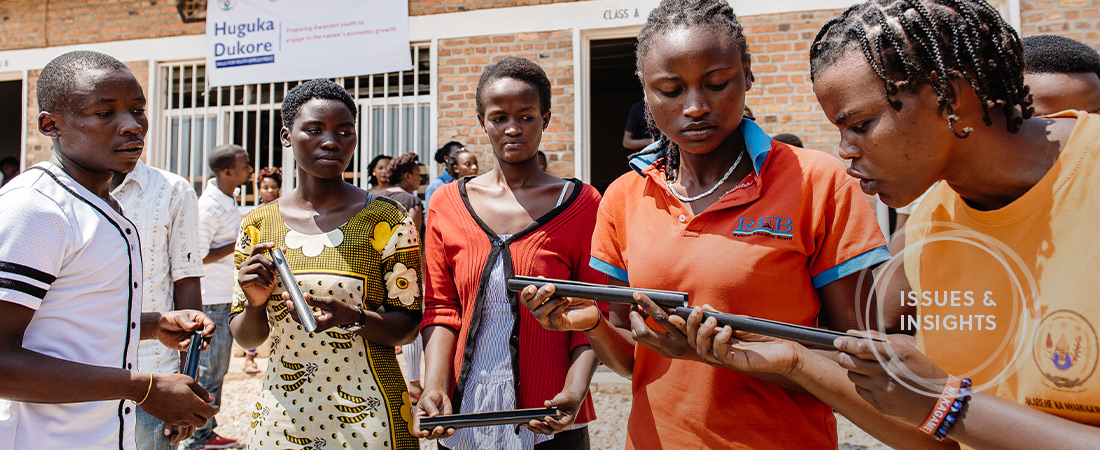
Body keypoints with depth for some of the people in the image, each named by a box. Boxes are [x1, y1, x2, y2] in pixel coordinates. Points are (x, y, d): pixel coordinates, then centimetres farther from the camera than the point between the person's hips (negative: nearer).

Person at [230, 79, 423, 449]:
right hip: (281, 416, 3)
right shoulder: (258, 225, 2)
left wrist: (351, 317, -24)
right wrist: (255, 304, -12)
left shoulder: (385, 218, -7)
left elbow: (408, 327, -7)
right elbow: (247, 339, 8)